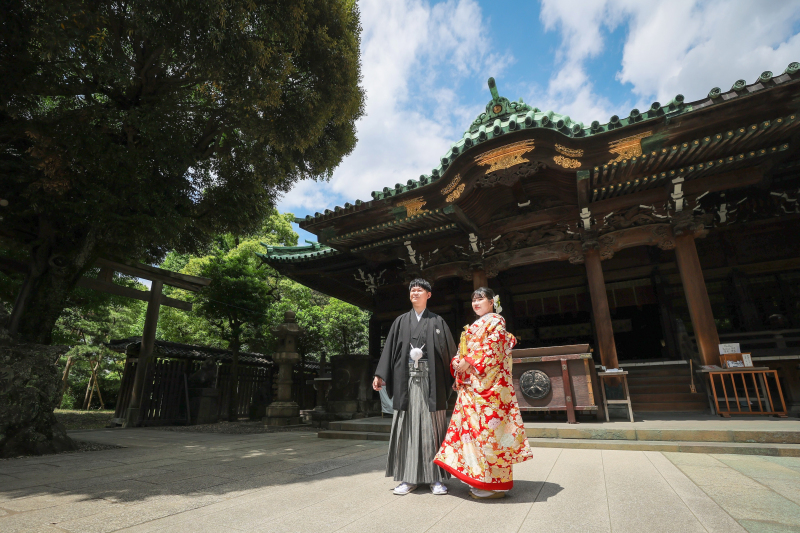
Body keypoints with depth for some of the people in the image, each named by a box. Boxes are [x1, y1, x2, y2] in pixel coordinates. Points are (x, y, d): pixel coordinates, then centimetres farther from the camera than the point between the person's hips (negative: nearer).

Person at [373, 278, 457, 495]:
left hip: (431, 380, -1)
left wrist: (455, 378, -4)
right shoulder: (401, 321, 12)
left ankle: (436, 478, 13)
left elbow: (450, 350, 4)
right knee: (407, 427, 4)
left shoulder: (437, 321, 9)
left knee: (432, 427, 2)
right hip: (406, 380, 2)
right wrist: (380, 375, 0)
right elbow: (390, 348, 8)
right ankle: (409, 478, 14)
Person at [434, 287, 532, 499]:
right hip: (470, 384, 9)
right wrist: (457, 362, 2)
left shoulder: (496, 321, -1)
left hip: (488, 384, -8)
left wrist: (469, 362, -16)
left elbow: (491, 349, -14)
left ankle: (495, 483, 1)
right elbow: (464, 351, 21)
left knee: (487, 425, -8)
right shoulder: (473, 327, 23)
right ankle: (480, 479, 17)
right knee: (472, 425, 7)